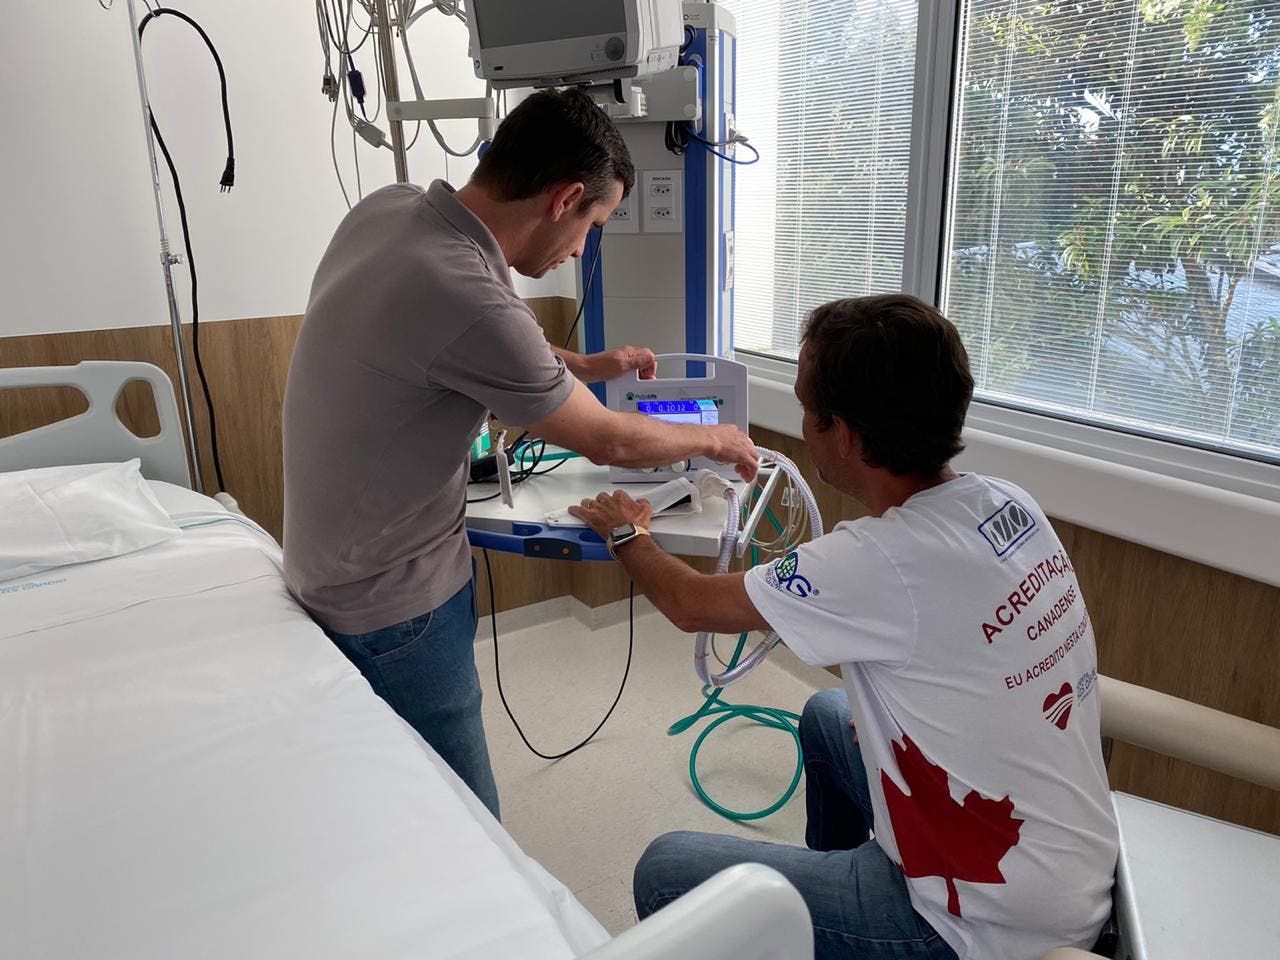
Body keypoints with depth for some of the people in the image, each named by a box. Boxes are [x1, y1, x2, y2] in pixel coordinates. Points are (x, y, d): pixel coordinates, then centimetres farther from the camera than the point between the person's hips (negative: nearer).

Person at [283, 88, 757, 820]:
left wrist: (584, 365, 20)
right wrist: (716, 440, 2)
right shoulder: (466, 298, -31)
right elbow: (608, 442, -16)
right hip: (392, 609, -9)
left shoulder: (385, 207, -5)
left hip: (340, 564, 9)